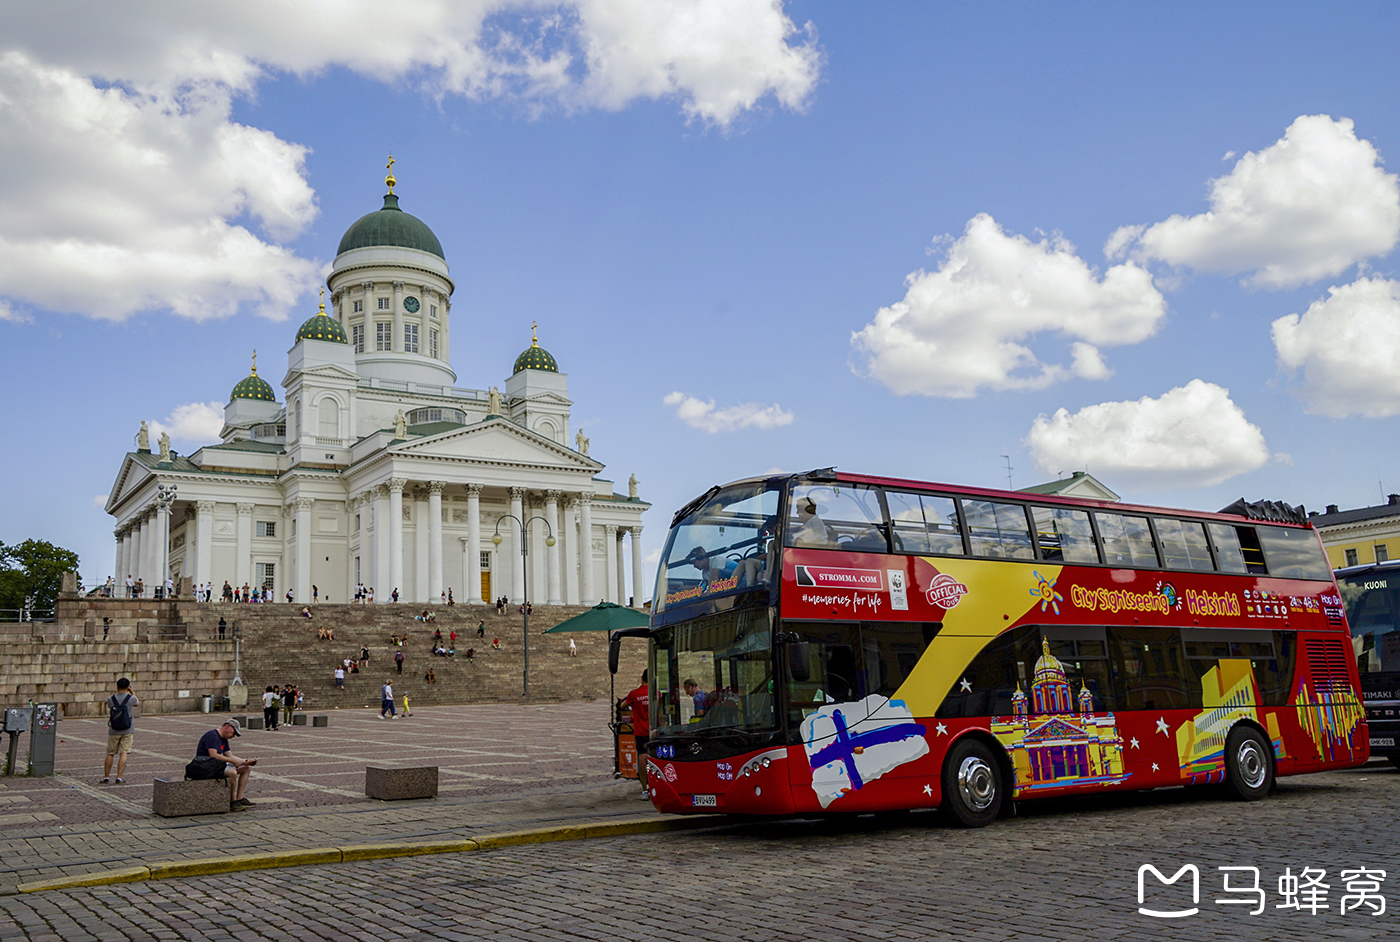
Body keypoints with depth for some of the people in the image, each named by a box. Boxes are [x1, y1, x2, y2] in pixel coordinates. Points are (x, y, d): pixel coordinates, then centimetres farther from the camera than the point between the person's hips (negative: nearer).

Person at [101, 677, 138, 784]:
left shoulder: (110, 699, -5)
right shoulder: (131, 698, -10)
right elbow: (138, 703, 12)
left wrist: (117, 692, 16)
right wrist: (132, 692, 18)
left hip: (113, 731, 2)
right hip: (127, 731, -2)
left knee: (110, 754, 12)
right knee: (123, 753, -1)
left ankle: (106, 777, 17)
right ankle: (119, 777, -6)